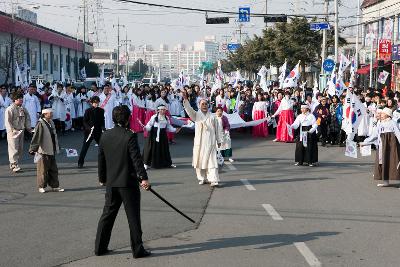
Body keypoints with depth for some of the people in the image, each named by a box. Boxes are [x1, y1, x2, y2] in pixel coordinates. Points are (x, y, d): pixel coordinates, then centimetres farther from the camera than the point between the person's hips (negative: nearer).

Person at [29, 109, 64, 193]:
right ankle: (41, 187, 14)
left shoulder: (51, 123, 11)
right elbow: (36, 137, -17)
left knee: (53, 170, 11)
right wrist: (33, 149, -17)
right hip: (43, 151, -8)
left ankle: (55, 186, 18)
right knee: (43, 170, 2)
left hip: (51, 151, 8)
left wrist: (56, 148, 27)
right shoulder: (40, 124, -15)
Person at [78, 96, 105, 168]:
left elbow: (102, 120, 9)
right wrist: (89, 128, -20)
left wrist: (103, 127, -9)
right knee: (85, 147, 0)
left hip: (98, 131, 3)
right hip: (89, 132, -3)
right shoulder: (88, 111, -4)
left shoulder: (101, 111, 4)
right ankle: (80, 163, 8)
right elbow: (84, 122, -5)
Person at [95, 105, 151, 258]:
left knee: (108, 214, 14)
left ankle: (100, 247, 19)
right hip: (128, 182, -5)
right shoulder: (130, 136, -14)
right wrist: (143, 178, -16)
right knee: (133, 216, 3)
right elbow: (137, 159, -18)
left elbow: (101, 159, 11)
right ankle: (137, 249, 8)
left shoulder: (105, 136, 4)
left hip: (111, 183, 6)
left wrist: (102, 178, 21)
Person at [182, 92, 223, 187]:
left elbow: (217, 129, 13)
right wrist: (185, 100, -25)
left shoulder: (212, 117, 11)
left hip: (210, 142, 0)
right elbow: (189, 109, -9)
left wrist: (219, 140, 12)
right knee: (200, 160, 5)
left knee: (211, 160, -7)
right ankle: (202, 178, 18)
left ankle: (213, 180, -12)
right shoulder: (196, 115, 8)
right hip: (199, 142, 1)